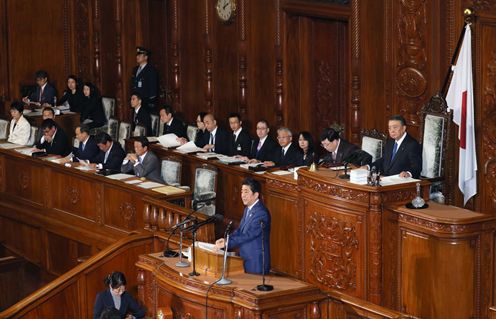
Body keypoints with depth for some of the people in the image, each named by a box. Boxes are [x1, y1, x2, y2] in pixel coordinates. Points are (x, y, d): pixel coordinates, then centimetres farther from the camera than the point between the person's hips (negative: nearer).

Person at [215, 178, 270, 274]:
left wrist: (227, 243, -22)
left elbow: (248, 236, -24)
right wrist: (226, 239, -5)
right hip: (245, 260, 8)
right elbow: (240, 230, 12)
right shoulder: (248, 209, 10)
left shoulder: (261, 213, -21)